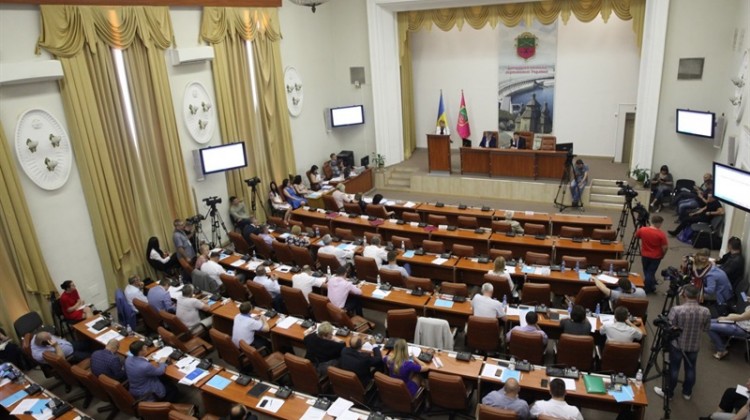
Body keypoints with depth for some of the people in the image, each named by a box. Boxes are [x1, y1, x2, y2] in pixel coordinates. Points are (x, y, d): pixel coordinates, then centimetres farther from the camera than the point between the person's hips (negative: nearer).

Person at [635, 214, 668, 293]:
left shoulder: (642, 230, -13)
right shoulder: (661, 234, -22)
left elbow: (636, 236, 9)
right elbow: (665, 247, -16)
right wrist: (662, 255, 3)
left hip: (644, 255, 3)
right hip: (656, 257, -3)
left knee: (646, 272, 22)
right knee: (651, 272, 10)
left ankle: (651, 287, 38)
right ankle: (647, 289, 19)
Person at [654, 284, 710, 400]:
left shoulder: (676, 310, -27)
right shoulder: (706, 312, -16)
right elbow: (706, 329, 0)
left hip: (677, 344, -3)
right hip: (694, 346, 3)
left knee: (674, 368, 14)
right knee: (690, 369, 22)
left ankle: (668, 392, 28)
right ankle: (687, 392, 39)